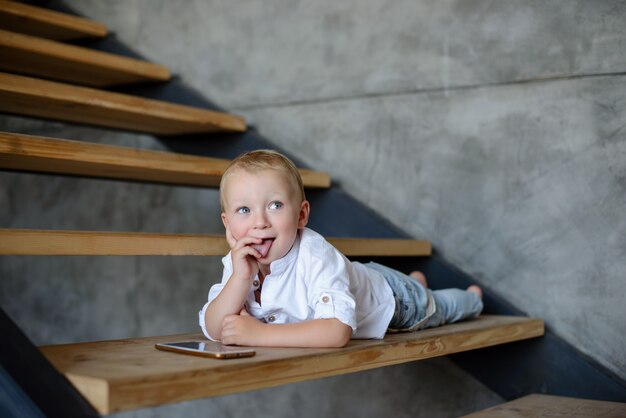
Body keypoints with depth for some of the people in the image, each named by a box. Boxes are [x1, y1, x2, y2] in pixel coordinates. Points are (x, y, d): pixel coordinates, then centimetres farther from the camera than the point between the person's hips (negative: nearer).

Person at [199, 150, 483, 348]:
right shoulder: (237, 263, -28)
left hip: (391, 298, -5)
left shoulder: (315, 256, -46)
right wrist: (240, 278, -48)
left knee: (436, 306, 27)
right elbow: (214, 331, -32)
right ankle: (415, 280, 67)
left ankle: (472, 296, 60)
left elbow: (338, 330, -56)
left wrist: (259, 332, -60)